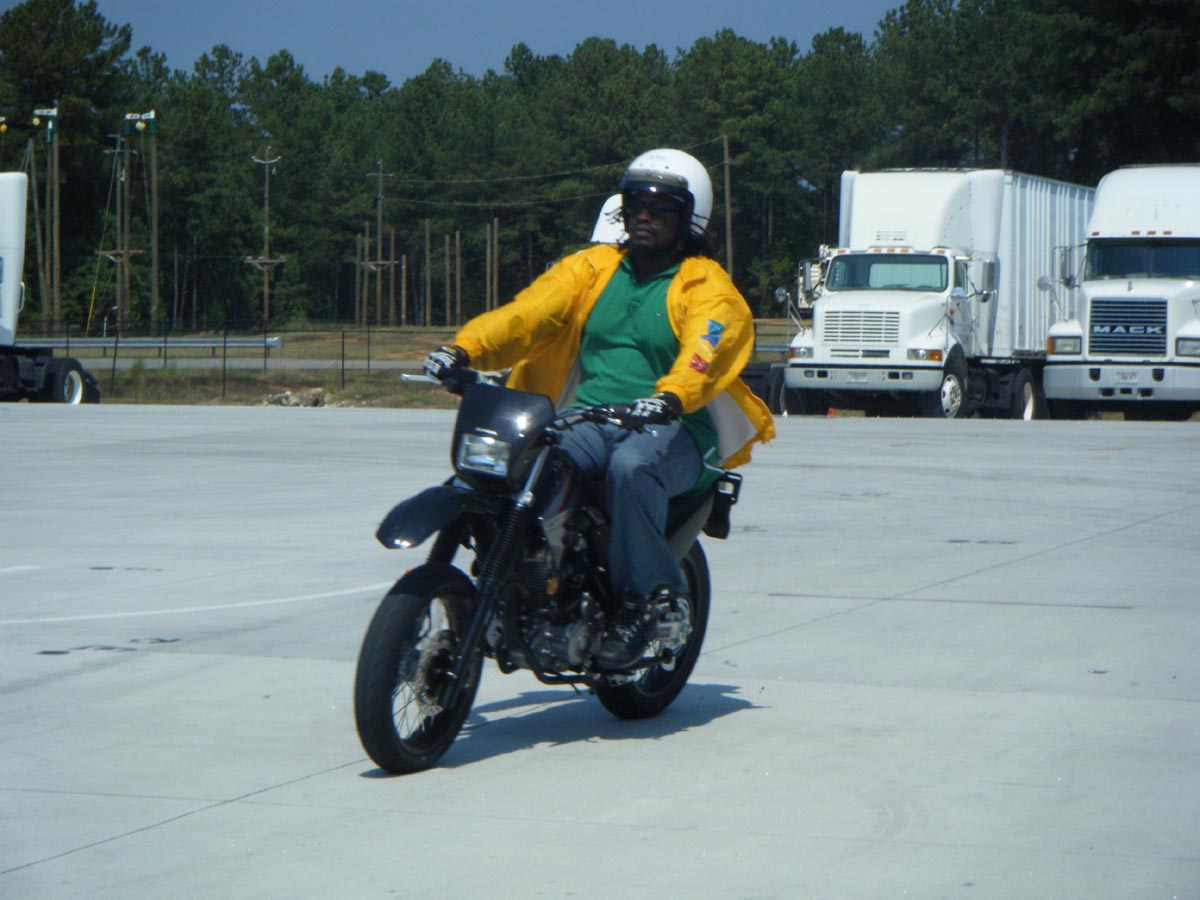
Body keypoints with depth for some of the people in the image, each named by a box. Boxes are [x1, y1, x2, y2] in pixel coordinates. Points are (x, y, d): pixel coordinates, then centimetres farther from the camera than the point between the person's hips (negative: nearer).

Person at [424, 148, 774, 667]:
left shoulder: (707, 287, 1)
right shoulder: (592, 267, 16)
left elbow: (706, 352, -20)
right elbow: (528, 312, 2)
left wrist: (671, 396, -42)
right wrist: (465, 348, -17)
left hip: (674, 430, -4)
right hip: (587, 419, 4)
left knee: (631, 464, -38)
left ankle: (643, 598, -25)